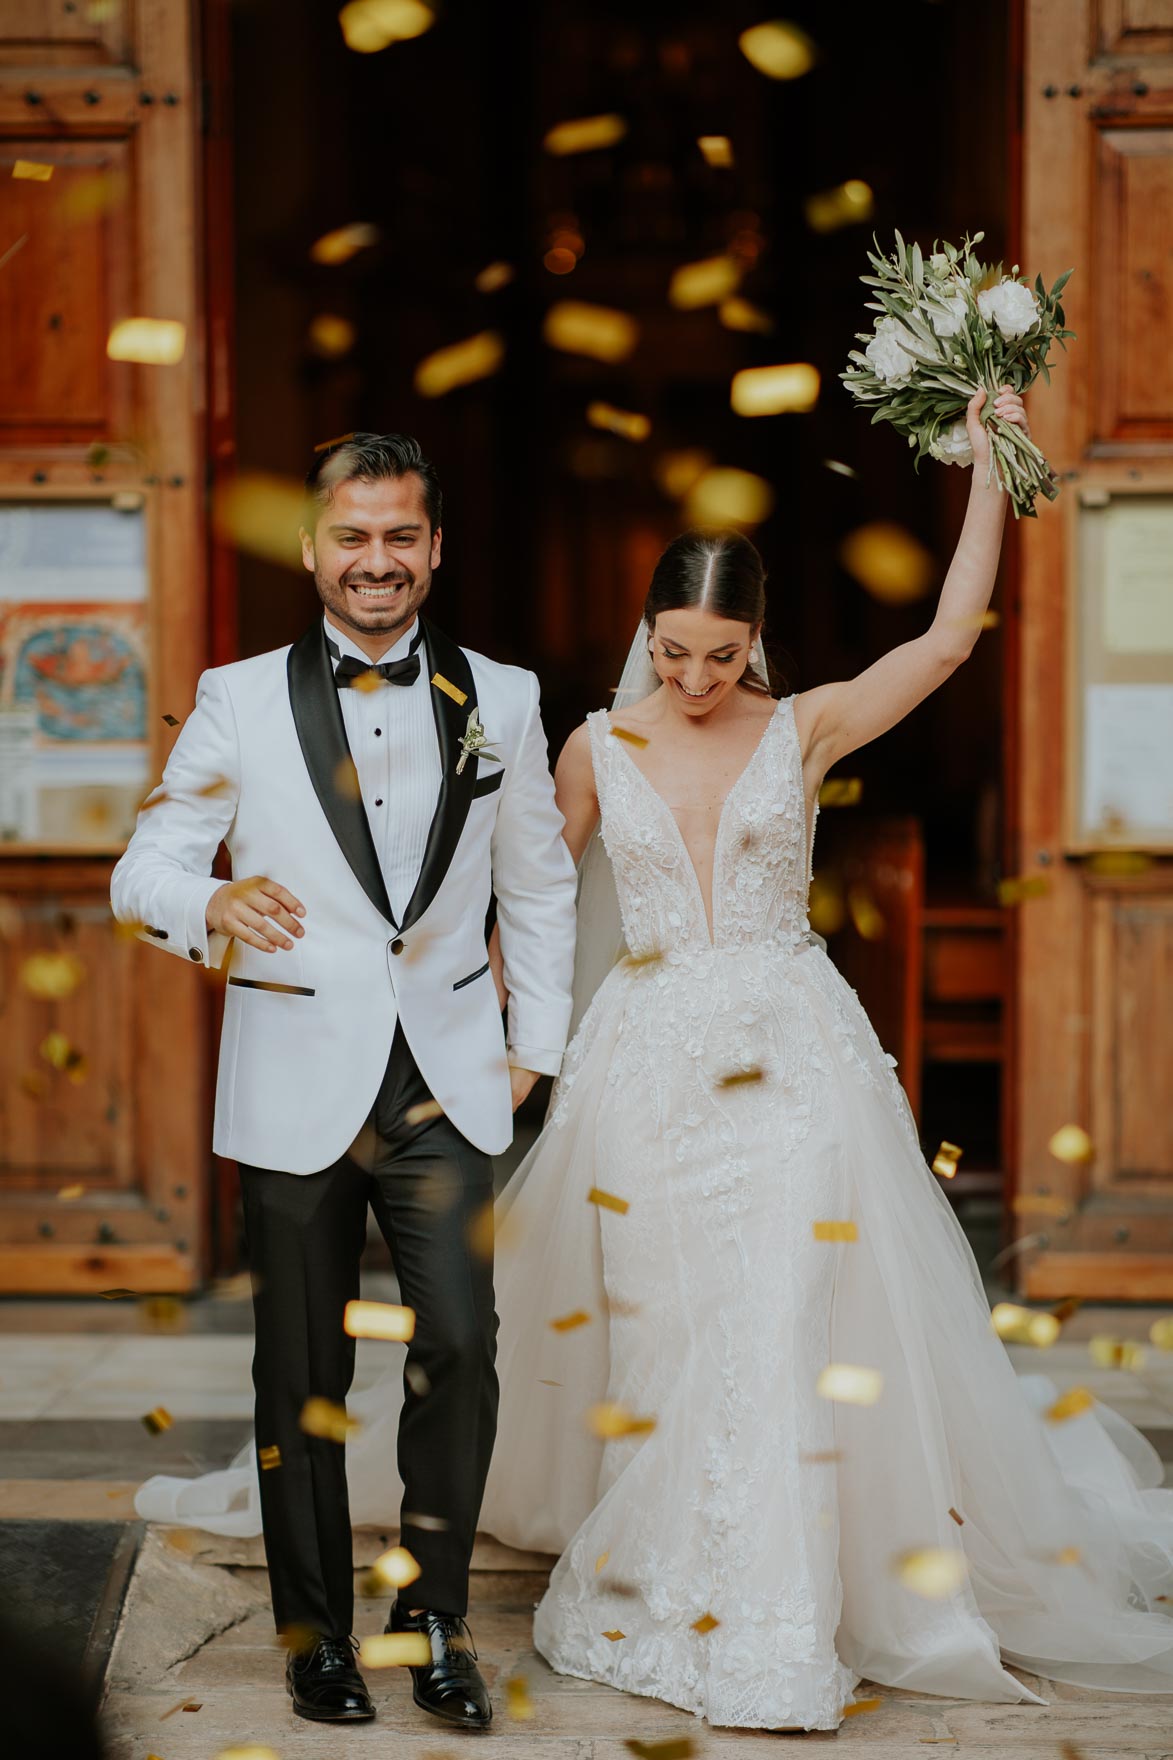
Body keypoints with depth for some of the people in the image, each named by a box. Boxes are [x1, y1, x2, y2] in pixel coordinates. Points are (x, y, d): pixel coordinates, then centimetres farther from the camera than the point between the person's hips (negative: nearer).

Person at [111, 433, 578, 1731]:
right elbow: (143, 870, -2)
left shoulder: (500, 700, 8)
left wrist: (535, 1046, 13)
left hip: (447, 1083, 1)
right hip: (296, 1087, -1)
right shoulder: (239, 701, 2)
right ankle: (317, 1635, 23)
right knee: (303, 1379, 7)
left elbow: (539, 885, 17)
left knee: (460, 1347, -11)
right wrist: (210, 908, -24)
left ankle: (435, 1615, 9)